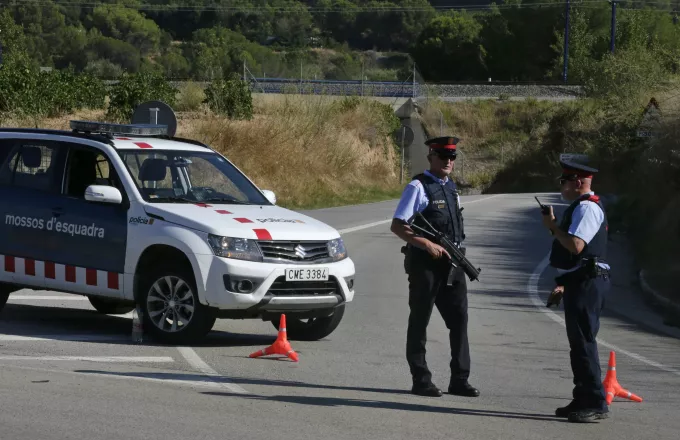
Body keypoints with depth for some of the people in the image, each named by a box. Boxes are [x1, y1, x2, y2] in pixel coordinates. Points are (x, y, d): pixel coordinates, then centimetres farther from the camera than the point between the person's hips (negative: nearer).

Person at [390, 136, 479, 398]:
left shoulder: (451, 187, 14)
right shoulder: (419, 187, -9)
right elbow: (397, 226, -14)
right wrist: (427, 245, -21)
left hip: (452, 264, 7)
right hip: (425, 265, -7)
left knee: (459, 318, 4)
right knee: (420, 320, 2)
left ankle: (459, 380, 10)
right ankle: (421, 381, 8)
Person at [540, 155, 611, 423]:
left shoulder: (587, 208, -14)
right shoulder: (581, 207, 20)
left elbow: (576, 245, -26)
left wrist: (553, 226, -13)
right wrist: (565, 283, 26)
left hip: (586, 284, -11)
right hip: (581, 283, 11)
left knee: (583, 342, -11)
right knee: (579, 343, 15)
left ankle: (595, 404, -10)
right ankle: (583, 401, 21)